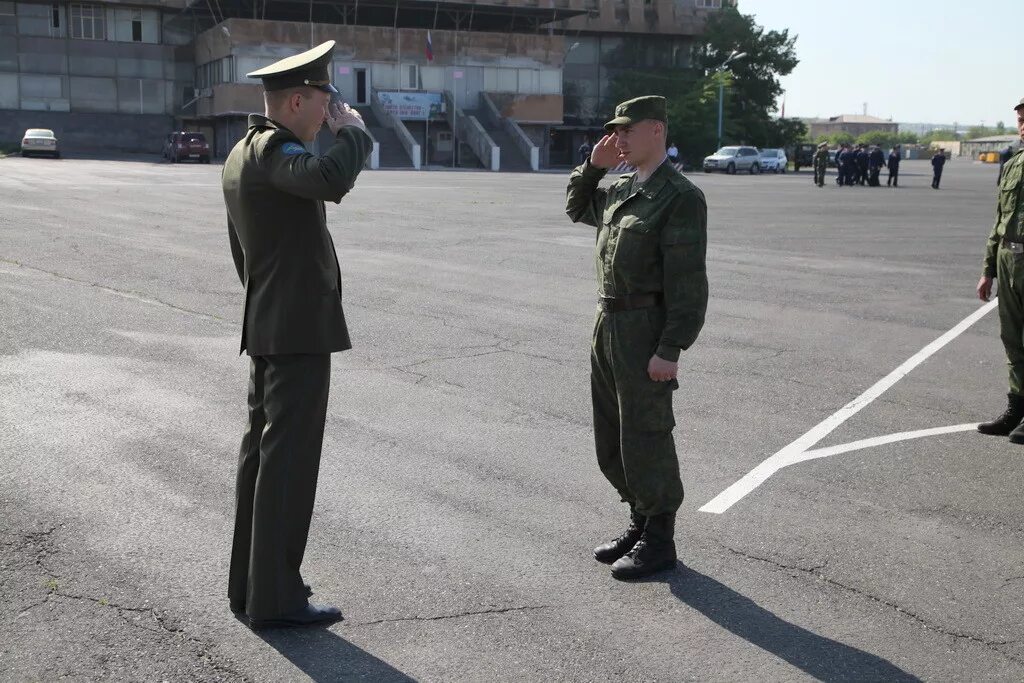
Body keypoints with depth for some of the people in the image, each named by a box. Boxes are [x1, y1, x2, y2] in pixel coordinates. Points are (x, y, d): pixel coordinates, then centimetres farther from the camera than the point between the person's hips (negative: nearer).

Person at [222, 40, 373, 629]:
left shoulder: (242, 154, 15)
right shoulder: (274, 149, -16)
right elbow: (331, 181, -38)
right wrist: (353, 132, -19)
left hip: (267, 326, 10)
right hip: (300, 329, -10)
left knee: (263, 453, 14)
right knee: (289, 459, -5)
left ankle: (249, 585, 24)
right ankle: (275, 597, 2)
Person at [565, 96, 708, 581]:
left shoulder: (680, 197, -13)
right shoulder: (619, 189, 12)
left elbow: (688, 282, -18)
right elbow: (577, 208, 32)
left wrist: (670, 350, -22)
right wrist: (593, 165, 14)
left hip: (645, 333, -9)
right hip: (607, 324, 9)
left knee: (645, 440, 0)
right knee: (610, 441, 16)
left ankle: (659, 540, 14)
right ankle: (640, 523, 31)